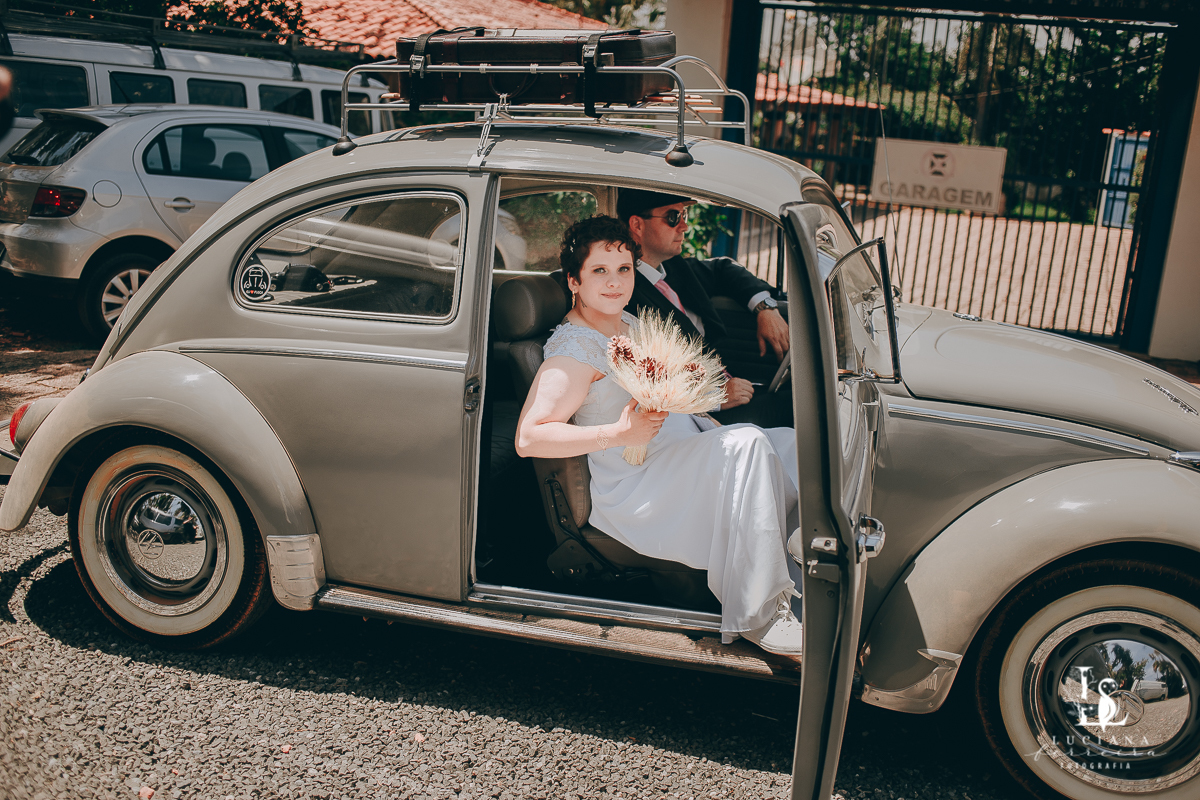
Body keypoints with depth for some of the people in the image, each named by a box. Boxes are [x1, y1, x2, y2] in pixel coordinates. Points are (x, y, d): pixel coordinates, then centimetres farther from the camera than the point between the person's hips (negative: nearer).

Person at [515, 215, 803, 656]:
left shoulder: (628, 323, 15)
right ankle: (757, 615, -25)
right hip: (636, 491, -9)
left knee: (795, 445, -7)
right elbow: (529, 438, -22)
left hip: (689, 447, 9)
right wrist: (620, 433, -28)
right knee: (747, 445, -30)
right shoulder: (574, 349, -13)